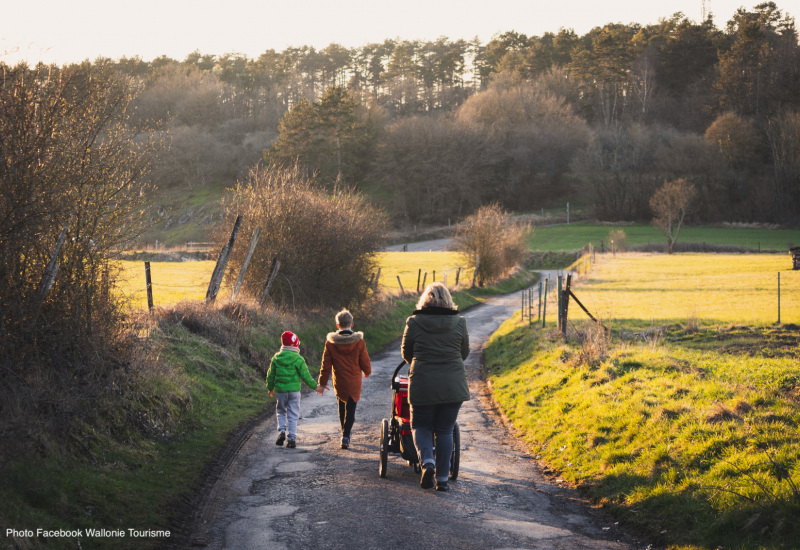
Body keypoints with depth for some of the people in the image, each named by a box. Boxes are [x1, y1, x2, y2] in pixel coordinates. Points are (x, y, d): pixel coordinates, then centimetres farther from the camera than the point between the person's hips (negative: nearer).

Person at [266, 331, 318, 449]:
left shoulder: (276, 358, 0)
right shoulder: (298, 359, -9)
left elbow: (270, 375, 8)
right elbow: (305, 376, -6)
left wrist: (270, 388, 24)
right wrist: (315, 386, 8)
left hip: (280, 390, 2)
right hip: (294, 390, -2)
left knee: (281, 411, 20)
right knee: (293, 415, 5)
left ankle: (281, 431, 0)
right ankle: (292, 438, 1)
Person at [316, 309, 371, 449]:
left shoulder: (331, 342, -8)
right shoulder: (359, 341, -10)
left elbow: (326, 365, -5)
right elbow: (365, 362, -2)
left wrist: (322, 383, 3)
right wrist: (367, 372, 21)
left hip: (339, 382, 1)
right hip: (354, 382, -1)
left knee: (342, 406, 22)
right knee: (351, 409, 4)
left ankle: (345, 430, 33)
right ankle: (346, 436, -8)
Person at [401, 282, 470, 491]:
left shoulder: (414, 322, -3)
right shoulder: (459, 323, 0)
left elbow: (406, 354, 8)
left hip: (422, 385, -1)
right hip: (453, 386, 1)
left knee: (421, 426, 14)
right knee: (445, 431, 11)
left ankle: (427, 461, -11)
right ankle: (442, 478, 9)